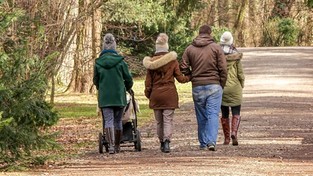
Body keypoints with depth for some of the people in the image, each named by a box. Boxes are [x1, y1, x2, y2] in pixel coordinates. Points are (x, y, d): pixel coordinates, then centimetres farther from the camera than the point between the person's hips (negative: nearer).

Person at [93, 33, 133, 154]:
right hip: (119, 95, 0)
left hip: (104, 96, 0)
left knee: (108, 120, -3)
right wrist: (128, 88, 24)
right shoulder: (120, 61, -4)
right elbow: (128, 78, 2)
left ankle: (111, 145, -18)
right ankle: (117, 146, 18)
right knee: (118, 121, 10)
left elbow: (95, 81, 9)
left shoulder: (98, 63, -2)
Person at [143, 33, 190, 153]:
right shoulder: (172, 60, -6)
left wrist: (148, 94, 15)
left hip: (155, 94, 2)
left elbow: (148, 81, 3)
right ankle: (167, 142, -19)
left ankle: (162, 143, 20)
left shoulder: (151, 62, 0)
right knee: (168, 120, -3)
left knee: (159, 121, 13)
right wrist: (189, 77, 17)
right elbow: (180, 78, -2)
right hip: (169, 93, -2)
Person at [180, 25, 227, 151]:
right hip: (214, 86, -2)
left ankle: (203, 143, 14)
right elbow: (223, 69, -3)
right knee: (213, 114, -5)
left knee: (201, 117, 10)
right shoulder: (216, 48, -1)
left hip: (197, 87, 2)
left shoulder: (189, 49, 5)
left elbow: (184, 68, 2)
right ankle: (211, 142, -18)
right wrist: (221, 85, 7)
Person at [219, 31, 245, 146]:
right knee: (236, 113, 5)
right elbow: (240, 73, -5)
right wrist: (242, 85, 11)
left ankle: (226, 138, 13)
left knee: (224, 115, 11)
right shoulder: (236, 57, -8)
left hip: (222, 88, 1)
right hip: (234, 87, -1)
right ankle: (234, 133, -17)